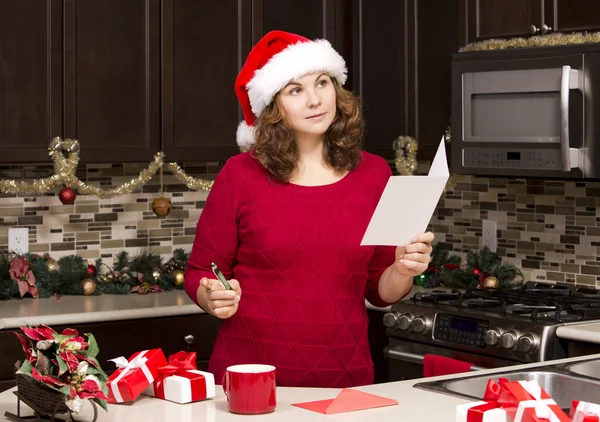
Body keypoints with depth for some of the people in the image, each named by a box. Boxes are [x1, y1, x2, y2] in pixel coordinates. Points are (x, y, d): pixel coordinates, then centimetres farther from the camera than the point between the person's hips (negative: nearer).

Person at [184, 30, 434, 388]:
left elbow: (380, 291, 8)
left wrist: (403, 271, -13)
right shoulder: (240, 175, -5)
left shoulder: (374, 174, 2)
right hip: (249, 373, -2)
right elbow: (200, 273, 2)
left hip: (344, 378, 2)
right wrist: (217, 298, -18)